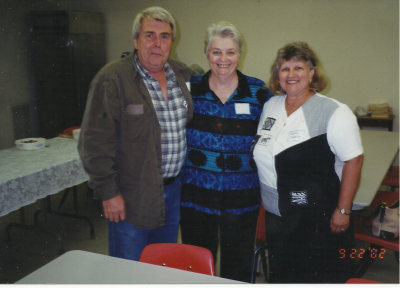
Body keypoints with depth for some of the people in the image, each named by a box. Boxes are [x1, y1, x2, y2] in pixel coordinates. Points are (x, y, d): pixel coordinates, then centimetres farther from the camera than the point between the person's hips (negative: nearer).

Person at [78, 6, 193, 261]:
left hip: (173, 189, 6)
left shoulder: (182, 75, 5)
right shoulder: (112, 78, -14)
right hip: (130, 196, -5)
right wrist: (108, 193, -15)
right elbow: (96, 142, -15)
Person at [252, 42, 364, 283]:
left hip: (318, 218, -6)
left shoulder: (335, 113, -13)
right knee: (281, 277, 20)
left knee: (321, 278, 8)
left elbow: (353, 161, -15)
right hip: (276, 215, 6)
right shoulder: (270, 106, 6)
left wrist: (343, 210, -16)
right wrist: (263, 196, 13)